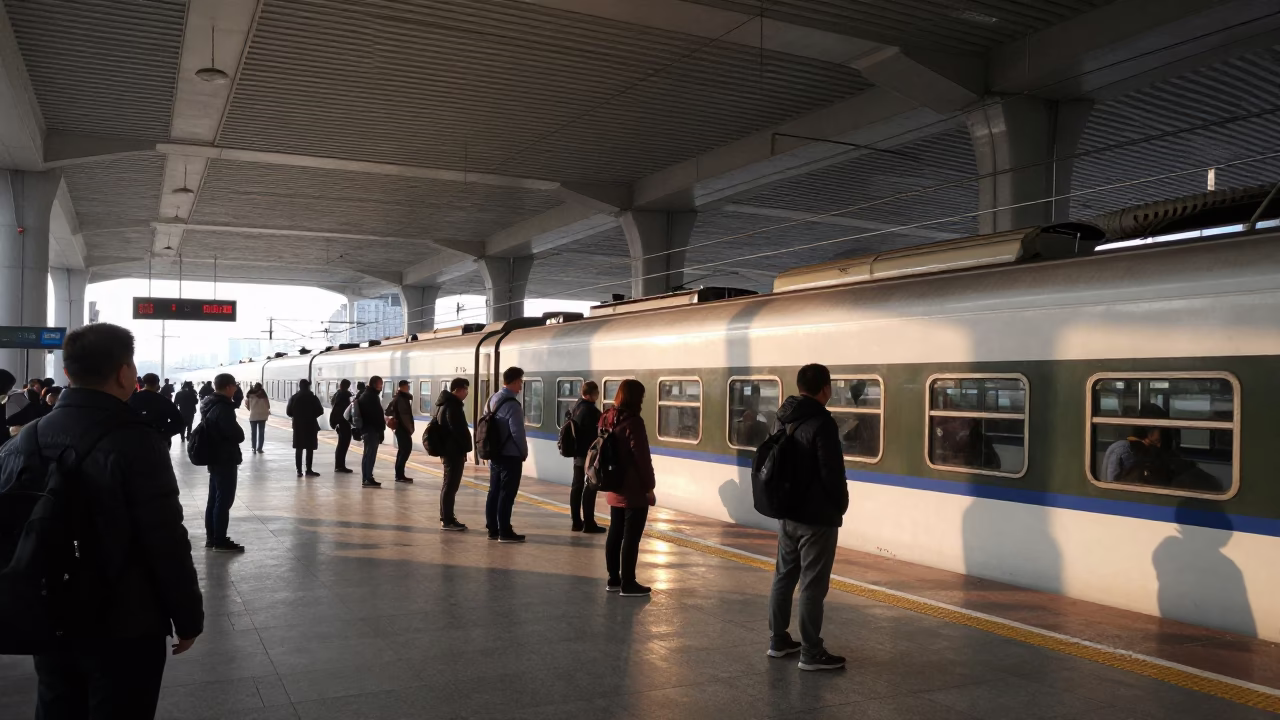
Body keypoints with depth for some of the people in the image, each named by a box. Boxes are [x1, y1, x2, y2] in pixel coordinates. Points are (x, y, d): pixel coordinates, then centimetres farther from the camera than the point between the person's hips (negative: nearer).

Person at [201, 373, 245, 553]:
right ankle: (220, 541, 0)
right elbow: (238, 435, -21)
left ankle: (211, 537, 22)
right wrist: (238, 431, -1)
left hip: (214, 459, 10)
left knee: (214, 499, 15)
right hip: (225, 461, -10)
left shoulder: (210, 406, 11)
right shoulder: (223, 408, -20)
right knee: (224, 501, -4)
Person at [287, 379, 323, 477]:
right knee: (309, 448, 2)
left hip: (298, 426, 3)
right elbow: (320, 411, -9)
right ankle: (309, 470, 1)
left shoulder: (294, 398, 2)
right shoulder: (313, 398, -7)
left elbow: (289, 412, 1)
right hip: (310, 425, -3)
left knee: (298, 449, 7)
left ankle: (299, 471, 7)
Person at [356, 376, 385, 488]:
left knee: (367, 454, 14)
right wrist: (381, 431, -15)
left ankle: (365, 479, 17)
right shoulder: (372, 396, -14)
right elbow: (377, 415, -17)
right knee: (371, 454, -9)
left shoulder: (364, 395, 18)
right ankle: (368, 479, -10)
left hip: (366, 429, 10)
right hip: (372, 430, -10)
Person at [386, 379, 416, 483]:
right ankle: (400, 475, -11)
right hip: (403, 428, -10)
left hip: (400, 427, 10)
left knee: (402, 450, 14)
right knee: (406, 449, -9)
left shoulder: (397, 398, 14)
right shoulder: (402, 399, -16)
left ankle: (399, 474, 18)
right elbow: (404, 415, -20)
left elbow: (387, 411, 20)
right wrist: (410, 428, -16)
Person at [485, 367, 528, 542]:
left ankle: (493, 529, 17)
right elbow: (517, 432, -20)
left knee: (494, 492, 12)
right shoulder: (512, 404, -18)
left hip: (494, 455, 9)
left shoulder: (492, 400, 10)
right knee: (507, 494, -4)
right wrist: (524, 452, -6)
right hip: (510, 456, -9)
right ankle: (504, 532, -1)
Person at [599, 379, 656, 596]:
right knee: (631, 537, -2)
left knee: (614, 534, 13)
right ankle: (628, 584, 1)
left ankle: (613, 579, 21)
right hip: (634, 491, -8)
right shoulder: (633, 422, -17)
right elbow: (642, 458, -17)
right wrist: (649, 488, -10)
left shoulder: (608, 418, 6)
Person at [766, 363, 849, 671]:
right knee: (813, 585, -2)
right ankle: (811, 654, 4)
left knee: (784, 577, 15)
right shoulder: (822, 423, -18)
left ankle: (778, 641, 23)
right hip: (817, 517, -8)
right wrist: (841, 505, -2)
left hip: (787, 513, 8)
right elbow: (832, 472, -18)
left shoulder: (785, 419, 7)